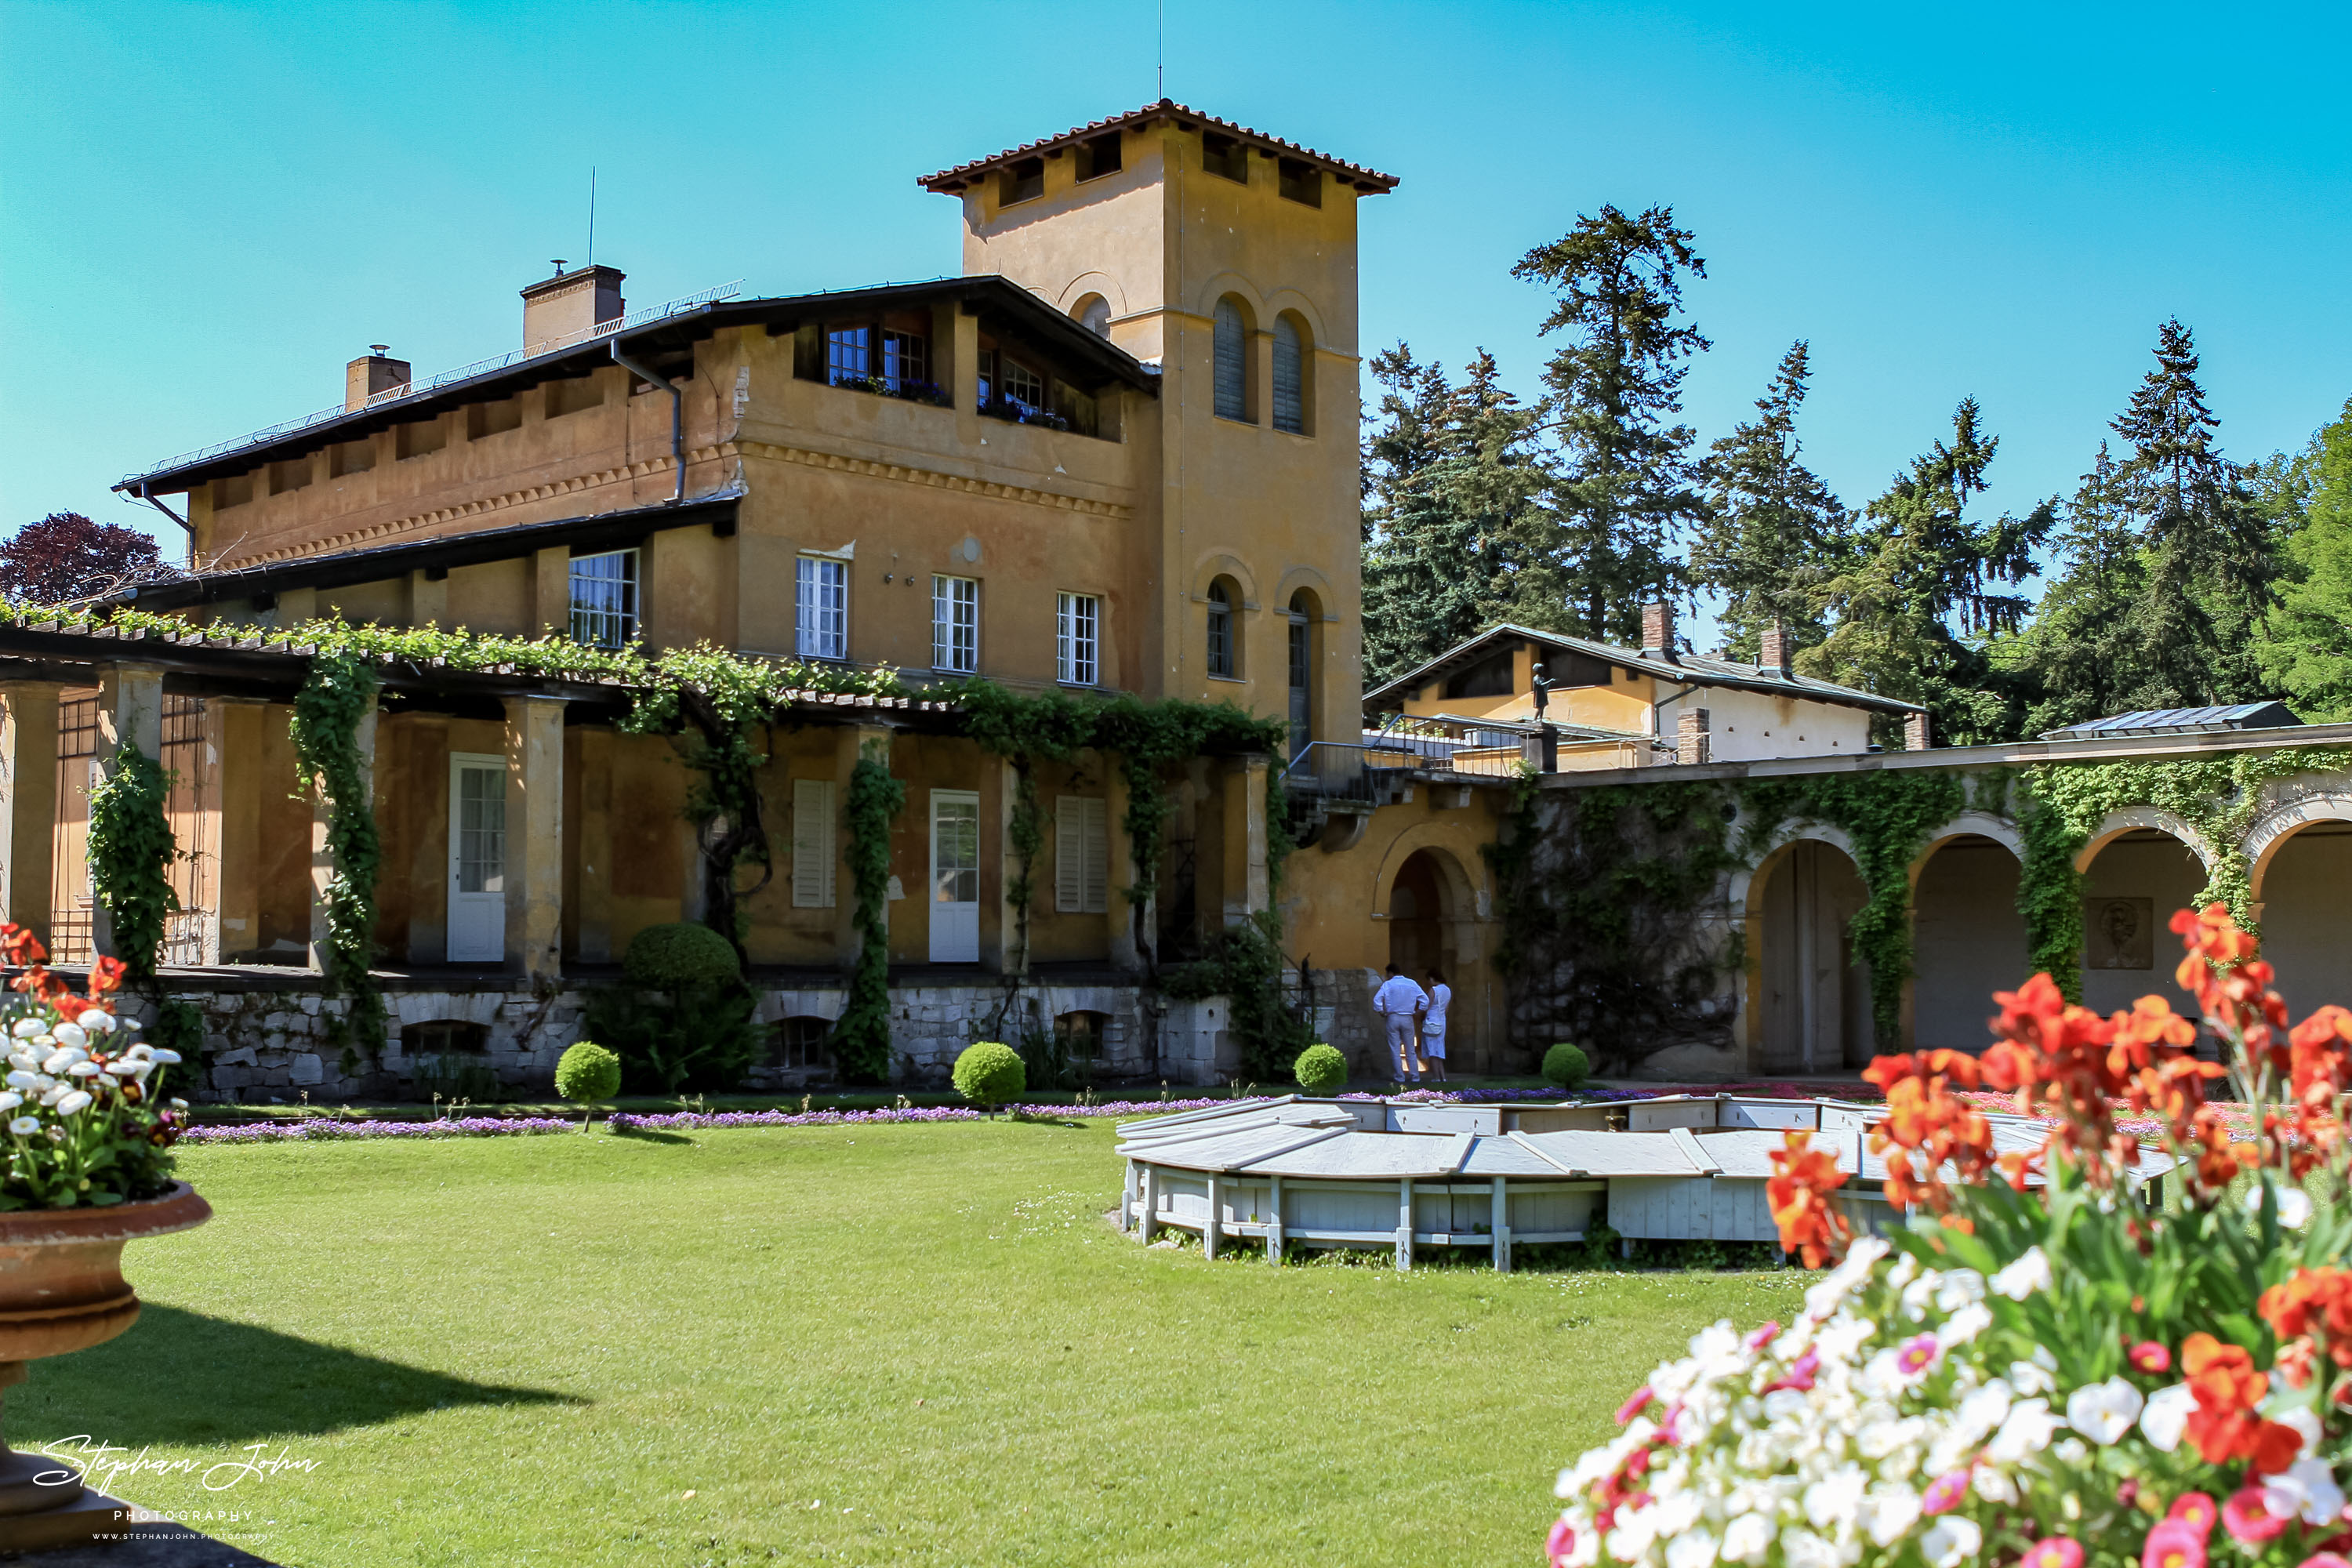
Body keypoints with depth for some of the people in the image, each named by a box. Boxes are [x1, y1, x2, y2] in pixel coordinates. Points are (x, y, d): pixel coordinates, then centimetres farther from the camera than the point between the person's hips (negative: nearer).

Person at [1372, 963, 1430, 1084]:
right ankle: (1415, 1076, 6)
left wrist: (1381, 1013, 0)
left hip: (1392, 1018, -2)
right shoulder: (1411, 984, 4)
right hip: (1408, 1019, 2)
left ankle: (1400, 1077, 2)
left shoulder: (1388, 984, -3)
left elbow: (1377, 999, -13)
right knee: (1410, 1051, 9)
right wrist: (1418, 1014, 10)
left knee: (1395, 1050, 4)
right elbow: (1425, 1000, 0)